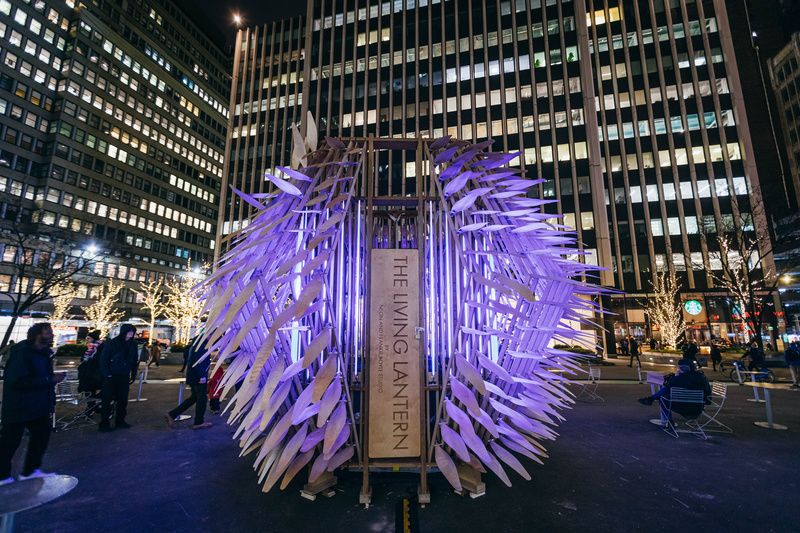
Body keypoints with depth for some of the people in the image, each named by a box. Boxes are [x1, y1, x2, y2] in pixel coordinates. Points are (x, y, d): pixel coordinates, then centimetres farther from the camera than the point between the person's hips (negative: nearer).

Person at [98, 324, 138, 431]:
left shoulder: (132, 344, 4)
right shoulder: (112, 343, -11)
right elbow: (103, 359, -8)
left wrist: (133, 374, 7)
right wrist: (107, 374, -12)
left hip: (124, 376, 5)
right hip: (111, 377, -5)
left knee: (123, 400, 10)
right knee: (107, 400, 3)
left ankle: (120, 421, 21)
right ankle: (104, 423, 12)